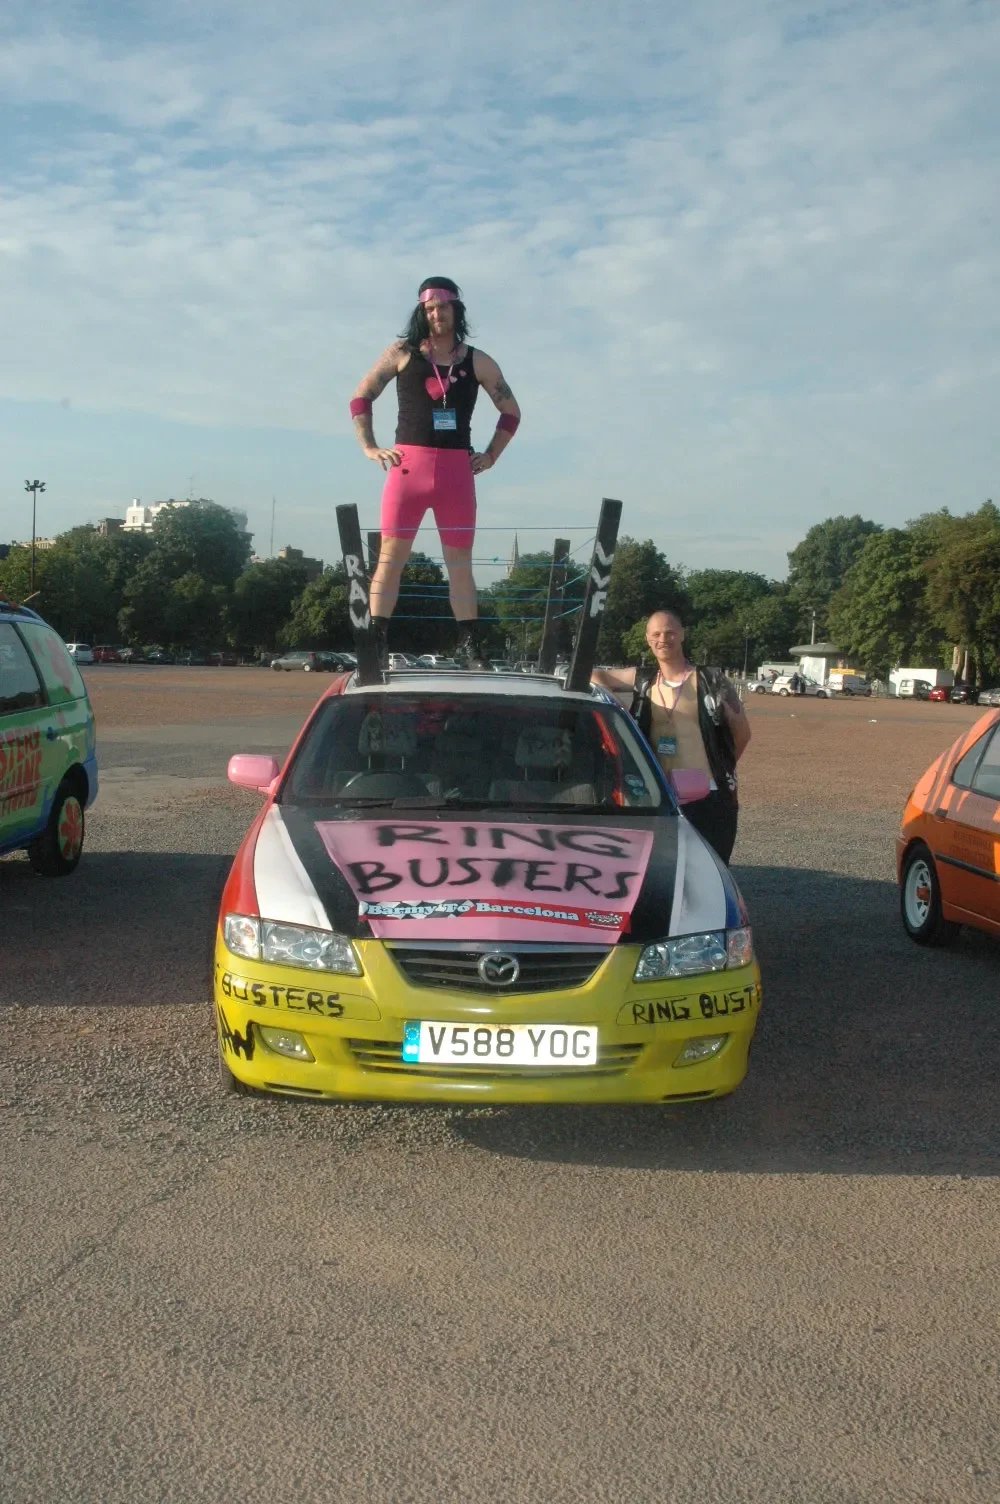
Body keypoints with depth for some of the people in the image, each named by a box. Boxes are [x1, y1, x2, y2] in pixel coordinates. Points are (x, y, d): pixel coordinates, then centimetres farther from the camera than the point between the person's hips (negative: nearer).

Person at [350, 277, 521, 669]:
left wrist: (491, 456, 8)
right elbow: (360, 397, 11)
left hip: (457, 470, 1)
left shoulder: (477, 362, 9)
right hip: (408, 466, -1)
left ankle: (470, 645, 7)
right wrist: (369, 447, 1)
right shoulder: (402, 353, 7)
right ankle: (375, 643, -4)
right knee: (391, 556, -5)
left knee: (460, 561, 5)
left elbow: (511, 412, 17)